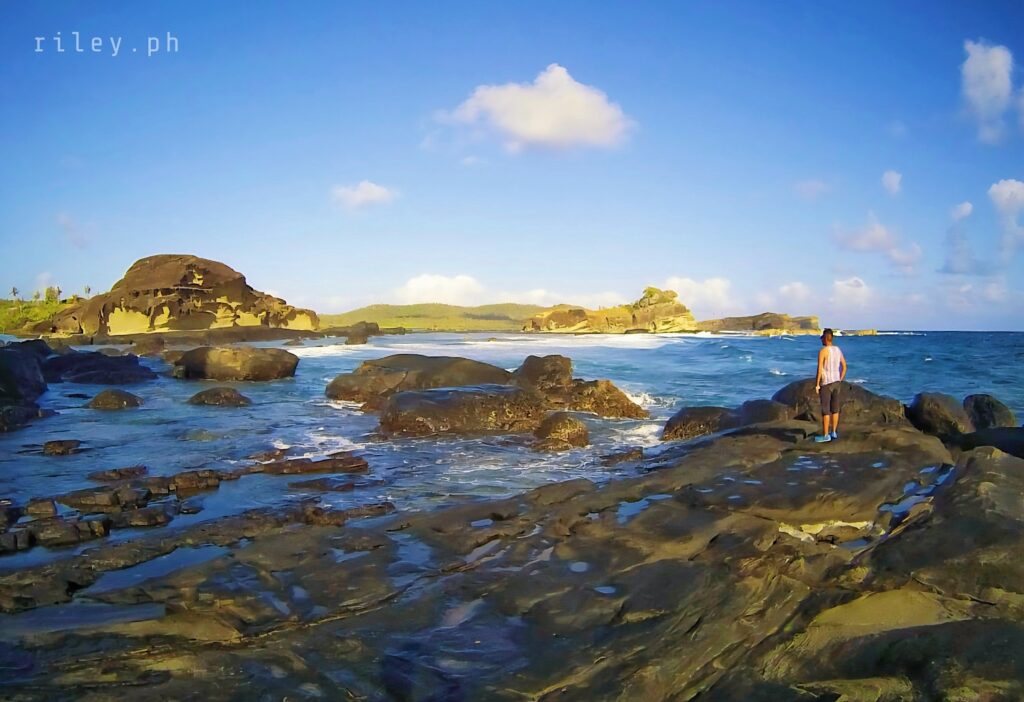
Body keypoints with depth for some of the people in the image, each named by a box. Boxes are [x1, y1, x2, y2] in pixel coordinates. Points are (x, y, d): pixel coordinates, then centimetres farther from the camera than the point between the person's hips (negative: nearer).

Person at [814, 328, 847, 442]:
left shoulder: (822, 351, -17)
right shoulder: (838, 350, 7)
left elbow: (819, 369, -21)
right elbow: (844, 366, 12)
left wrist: (817, 384, -15)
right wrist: (840, 381, 19)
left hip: (826, 383, -8)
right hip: (836, 382, 8)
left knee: (825, 410, -2)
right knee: (834, 409, 13)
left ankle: (825, 435, 1)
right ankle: (834, 432, 19)